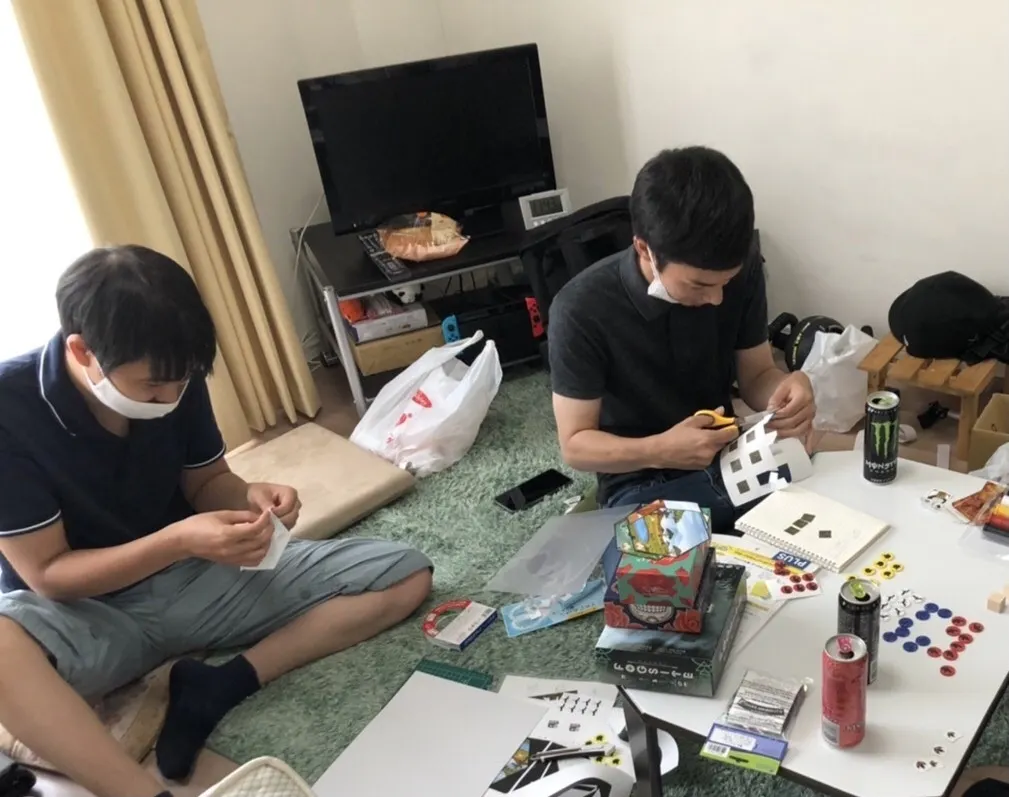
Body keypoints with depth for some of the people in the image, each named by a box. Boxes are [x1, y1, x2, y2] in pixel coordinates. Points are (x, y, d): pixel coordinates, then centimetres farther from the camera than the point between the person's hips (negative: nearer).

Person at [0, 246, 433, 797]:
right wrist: (178, 541, -32)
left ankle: (218, 687, -17)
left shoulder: (173, 378, -10)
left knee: (408, 575, -7)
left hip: (192, 575, 5)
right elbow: (47, 574, -18)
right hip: (86, 612, -4)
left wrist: (250, 499, -18)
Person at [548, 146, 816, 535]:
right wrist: (660, 450, -33)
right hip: (642, 485, -4)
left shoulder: (743, 272, -11)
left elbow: (755, 375, 2)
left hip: (730, 462, 4)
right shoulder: (582, 311, -23)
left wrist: (788, 386, -22)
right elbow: (576, 445, -15)